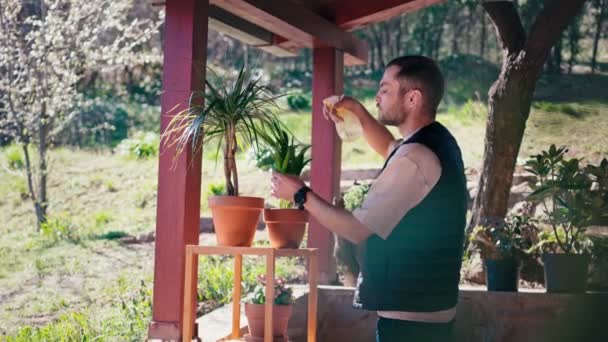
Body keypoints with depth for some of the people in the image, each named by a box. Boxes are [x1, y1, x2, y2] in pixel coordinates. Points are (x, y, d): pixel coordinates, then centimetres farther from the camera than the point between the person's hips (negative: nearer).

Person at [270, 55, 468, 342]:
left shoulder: (415, 157, -23)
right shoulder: (438, 141, 8)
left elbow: (357, 229, -20)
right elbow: (389, 149, 31)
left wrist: (301, 195, -8)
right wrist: (358, 111, 16)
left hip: (408, 313, -10)